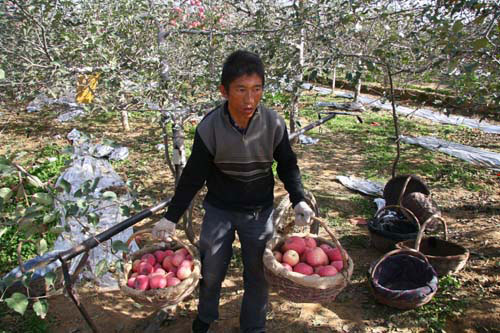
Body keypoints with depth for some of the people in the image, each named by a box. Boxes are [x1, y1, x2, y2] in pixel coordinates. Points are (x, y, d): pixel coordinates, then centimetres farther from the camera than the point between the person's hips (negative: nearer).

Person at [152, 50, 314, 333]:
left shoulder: (274, 124, -17)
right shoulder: (210, 128, -20)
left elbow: (288, 166, -2)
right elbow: (193, 176, -10)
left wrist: (299, 200, -14)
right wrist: (171, 217, -9)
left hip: (260, 211, 1)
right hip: (219, 210, 0)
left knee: (258, 273, 12)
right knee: (211, 270, 16)